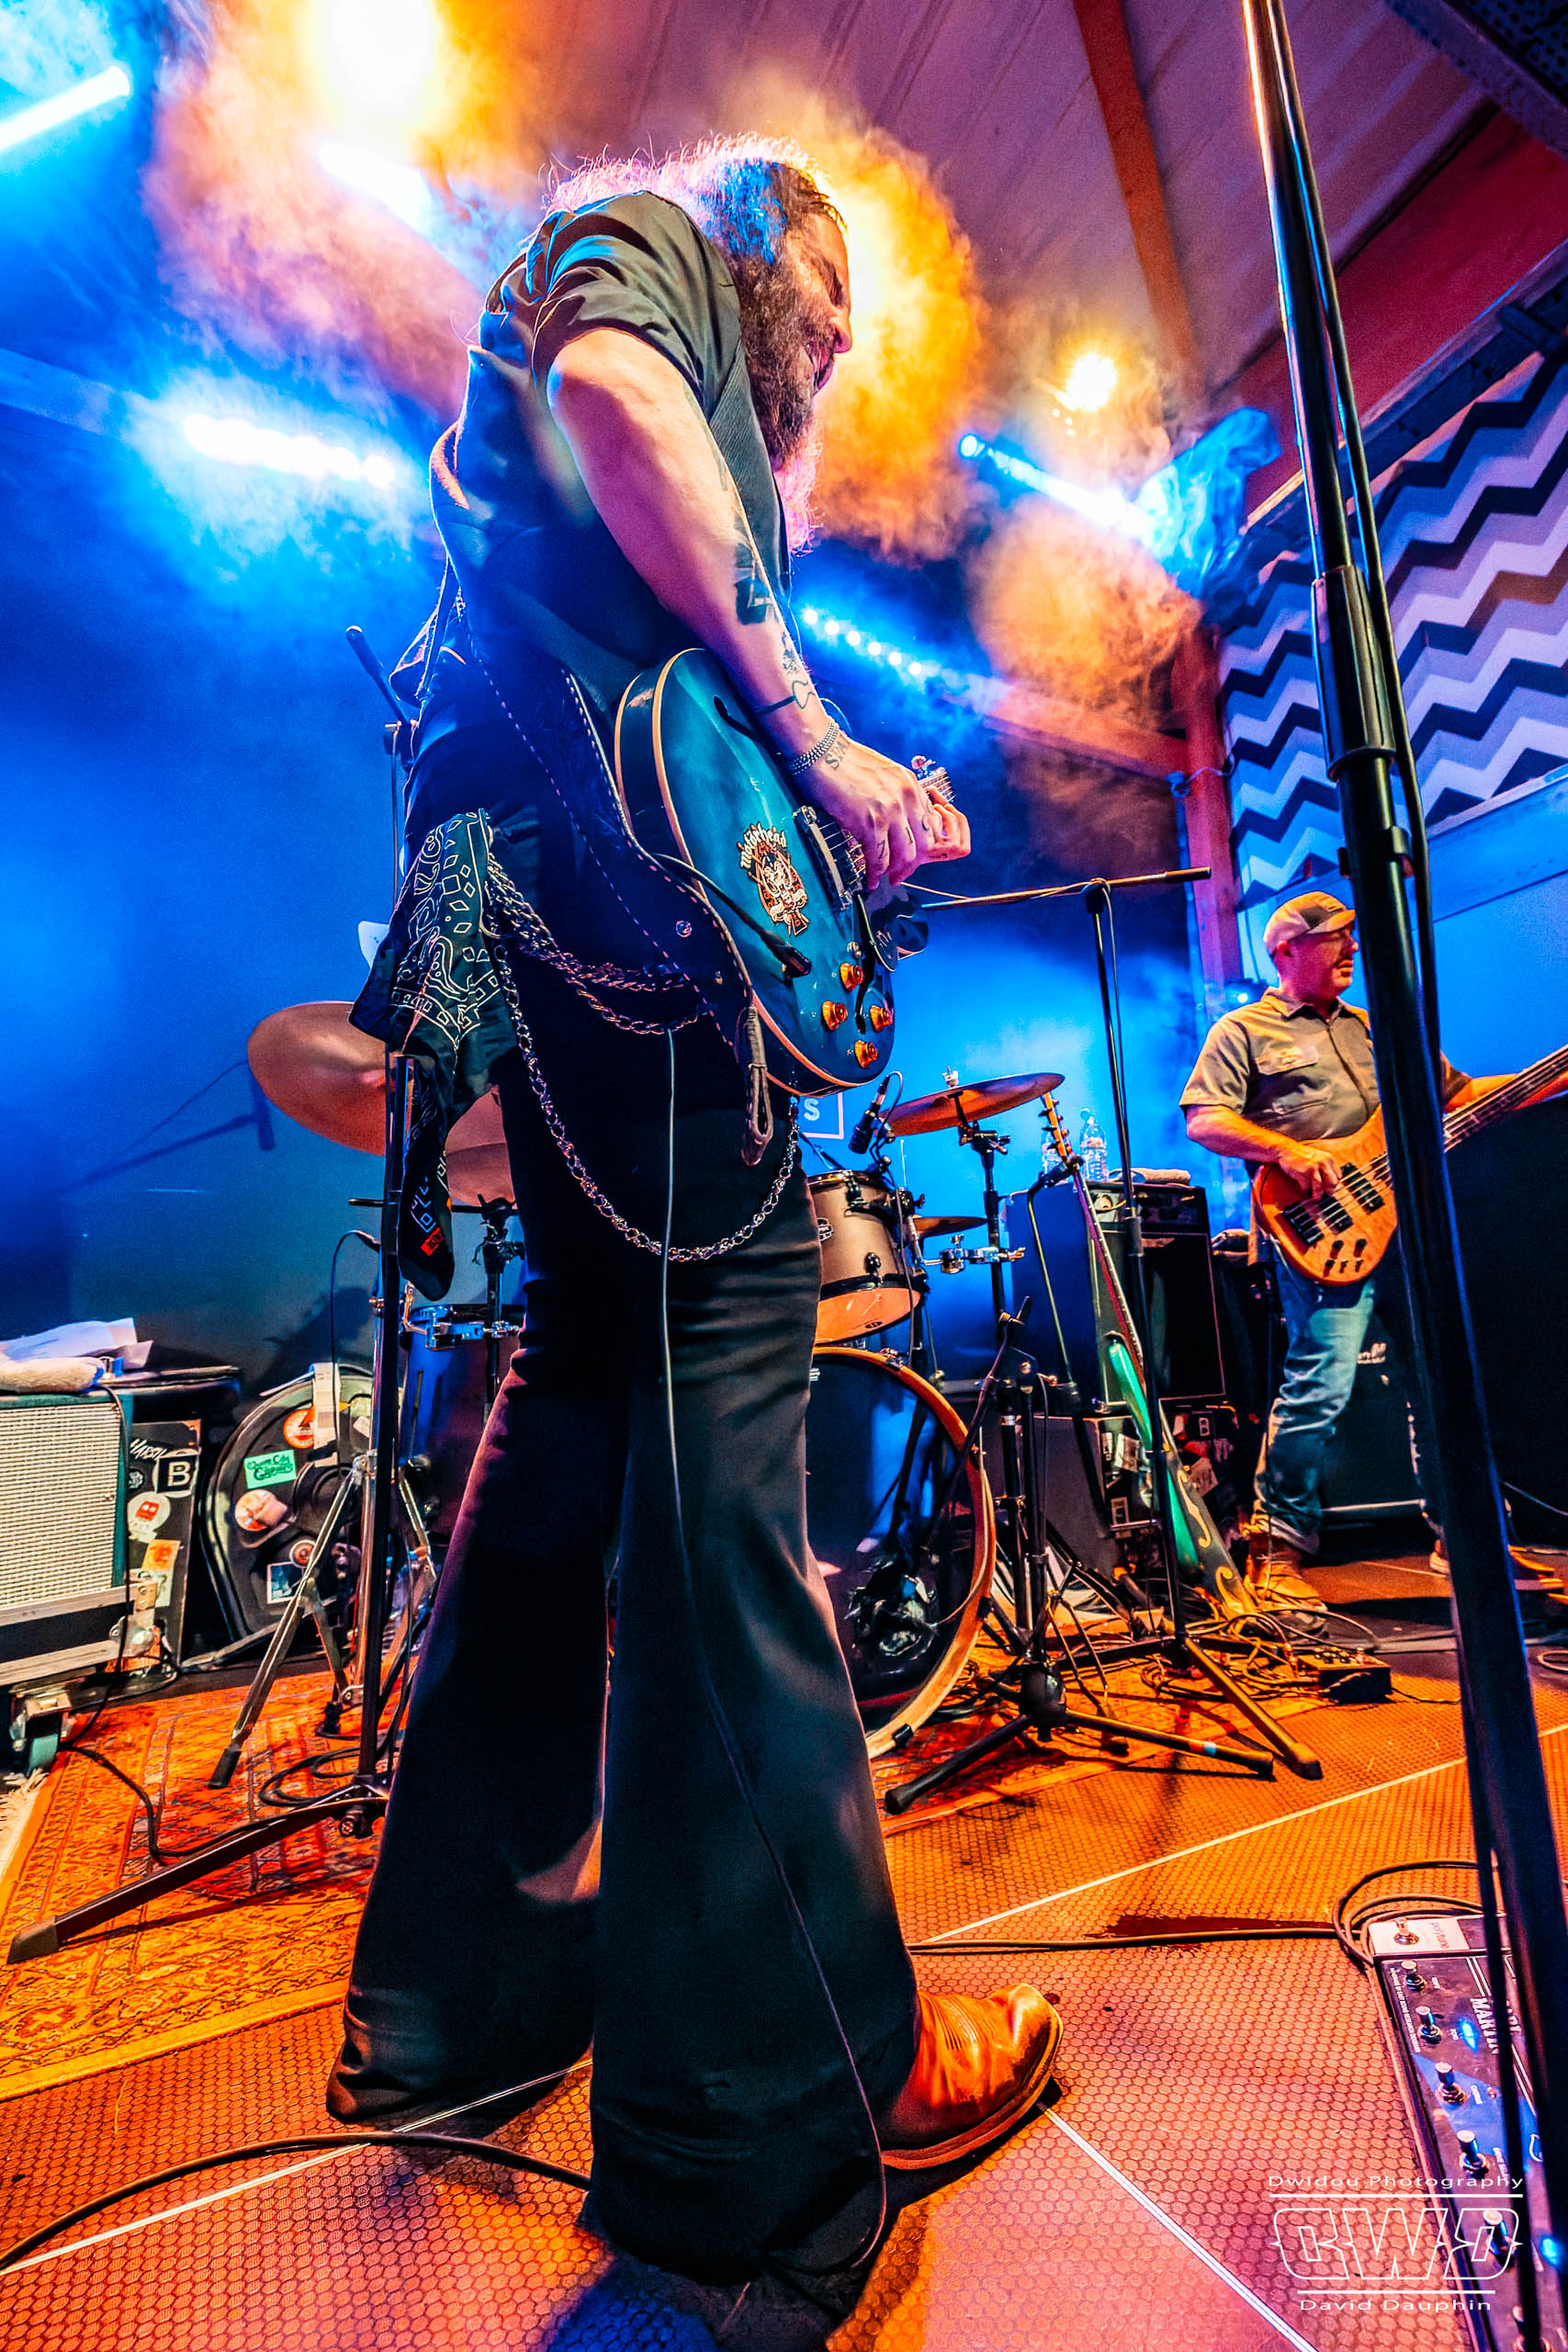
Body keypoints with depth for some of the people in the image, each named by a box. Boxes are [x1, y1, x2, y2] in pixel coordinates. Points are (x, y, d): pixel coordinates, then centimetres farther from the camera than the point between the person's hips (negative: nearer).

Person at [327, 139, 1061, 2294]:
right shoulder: (643, 235, 21)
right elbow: (604, 391, -7)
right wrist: (813, 729, -8)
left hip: (566, 897, 9)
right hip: (607, 853, -9)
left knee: (597, 1368, 5)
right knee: (721, 1395, -15)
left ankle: (465, 1980, 20)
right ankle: (780, 2098, -1)